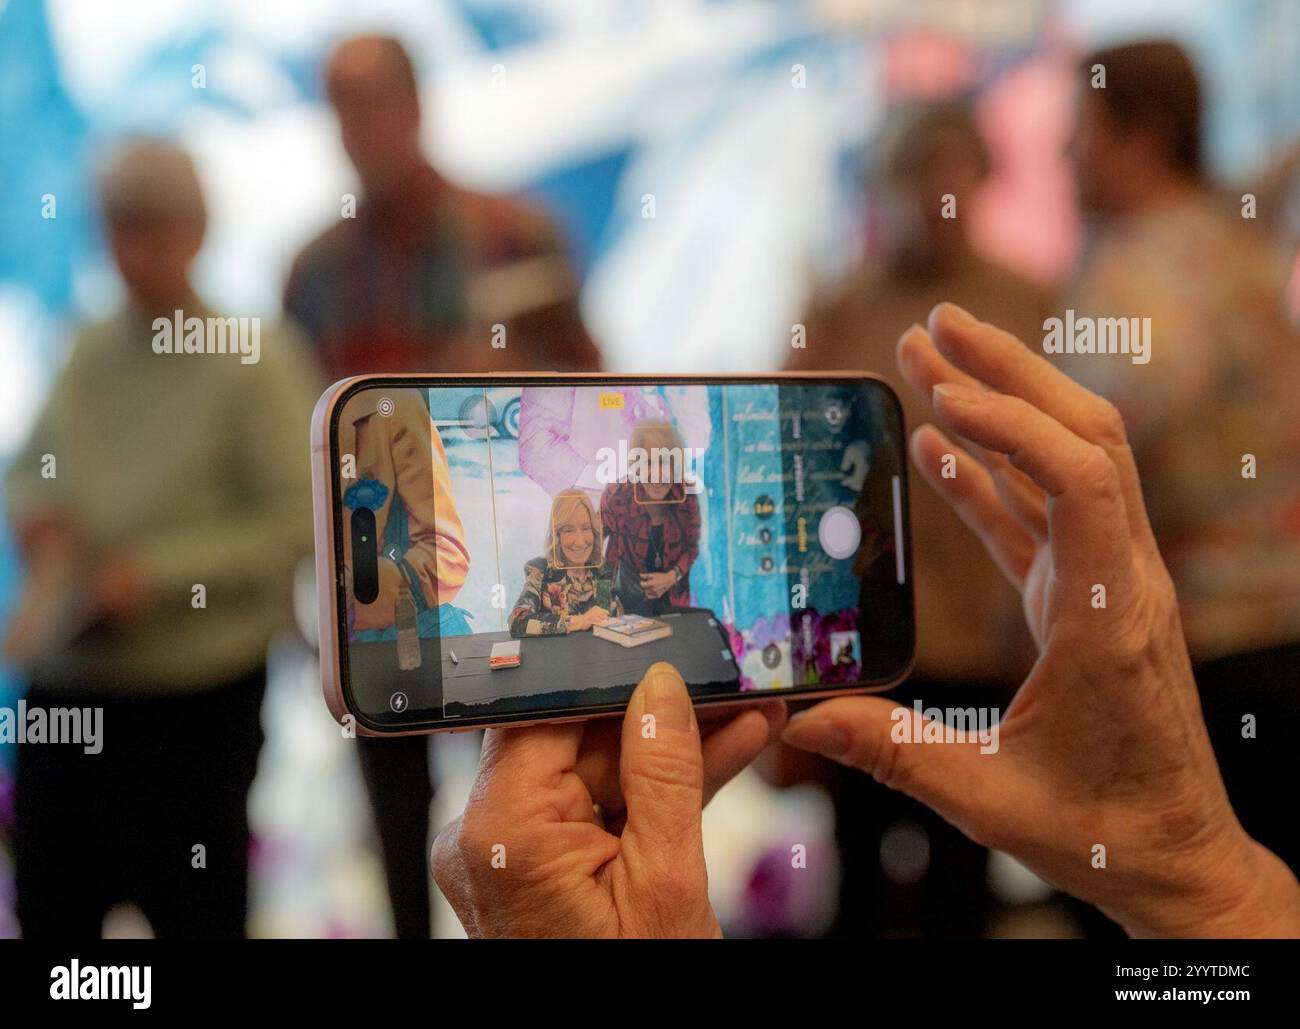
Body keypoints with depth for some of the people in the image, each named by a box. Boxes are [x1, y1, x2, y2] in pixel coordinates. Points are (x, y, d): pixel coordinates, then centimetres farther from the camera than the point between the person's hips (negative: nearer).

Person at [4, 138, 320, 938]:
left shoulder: (255, 358, -12)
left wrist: (159, 572, -19)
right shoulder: (91, 353, 5)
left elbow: (298, 521, -15)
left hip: (195, 696, -5)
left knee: (191, 908, 10)